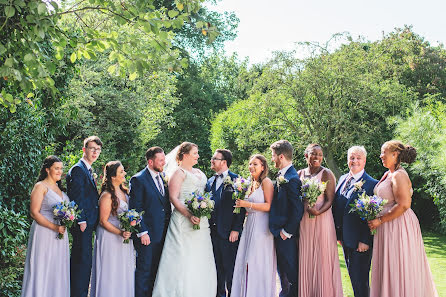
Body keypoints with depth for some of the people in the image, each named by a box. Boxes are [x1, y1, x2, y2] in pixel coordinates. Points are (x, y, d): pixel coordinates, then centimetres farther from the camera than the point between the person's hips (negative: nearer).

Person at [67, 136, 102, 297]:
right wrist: (82, 221, -19)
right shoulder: (78, 169, -12)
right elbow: (76, 197, -18)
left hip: (87, 223, 10)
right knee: (84, 261, -8)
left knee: (78, 260, 16)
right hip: (82, 223, -10)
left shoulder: (88, 170, 18)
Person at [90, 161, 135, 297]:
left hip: (124, 236, 8)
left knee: (124, 273, 12)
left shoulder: (124, 191, 7)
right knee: (111, 273, 0)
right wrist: (120, 233, -23)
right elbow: (103, 221, -16)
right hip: (110, 238, -8)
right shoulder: (107, 195, -17)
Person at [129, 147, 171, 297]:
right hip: (147, 235, -6)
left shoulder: (163, 177, 11)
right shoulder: (138, 179, -10)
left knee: (156, 270, 13)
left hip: (163, 234, 7)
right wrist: (142, 232, -17)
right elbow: (135, 209, -13)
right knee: (144, 270, 0)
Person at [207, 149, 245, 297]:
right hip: (213, 232, 6)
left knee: (230, 267, 2)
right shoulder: (210, 182, 14)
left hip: (229, 233, -6)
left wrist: (236, 229, -14)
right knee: (217, 267, 13)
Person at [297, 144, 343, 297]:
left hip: (322, 219, -5)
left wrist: (318, 212, -25)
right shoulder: (300, 173, 10)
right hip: (303, 221, 5)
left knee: (323, 258, -2)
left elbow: (330, 199, -10)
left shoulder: (326, 174, -5)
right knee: (305, 259, 8)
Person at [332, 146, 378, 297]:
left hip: (360, 240, -7)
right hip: (345, 239, 7)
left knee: (360, 279, 0)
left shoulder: (372, 184, -12)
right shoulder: (342, 179, 10)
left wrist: (365, 240, -18)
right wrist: (338, 232, 10)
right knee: (352, 275, 18)